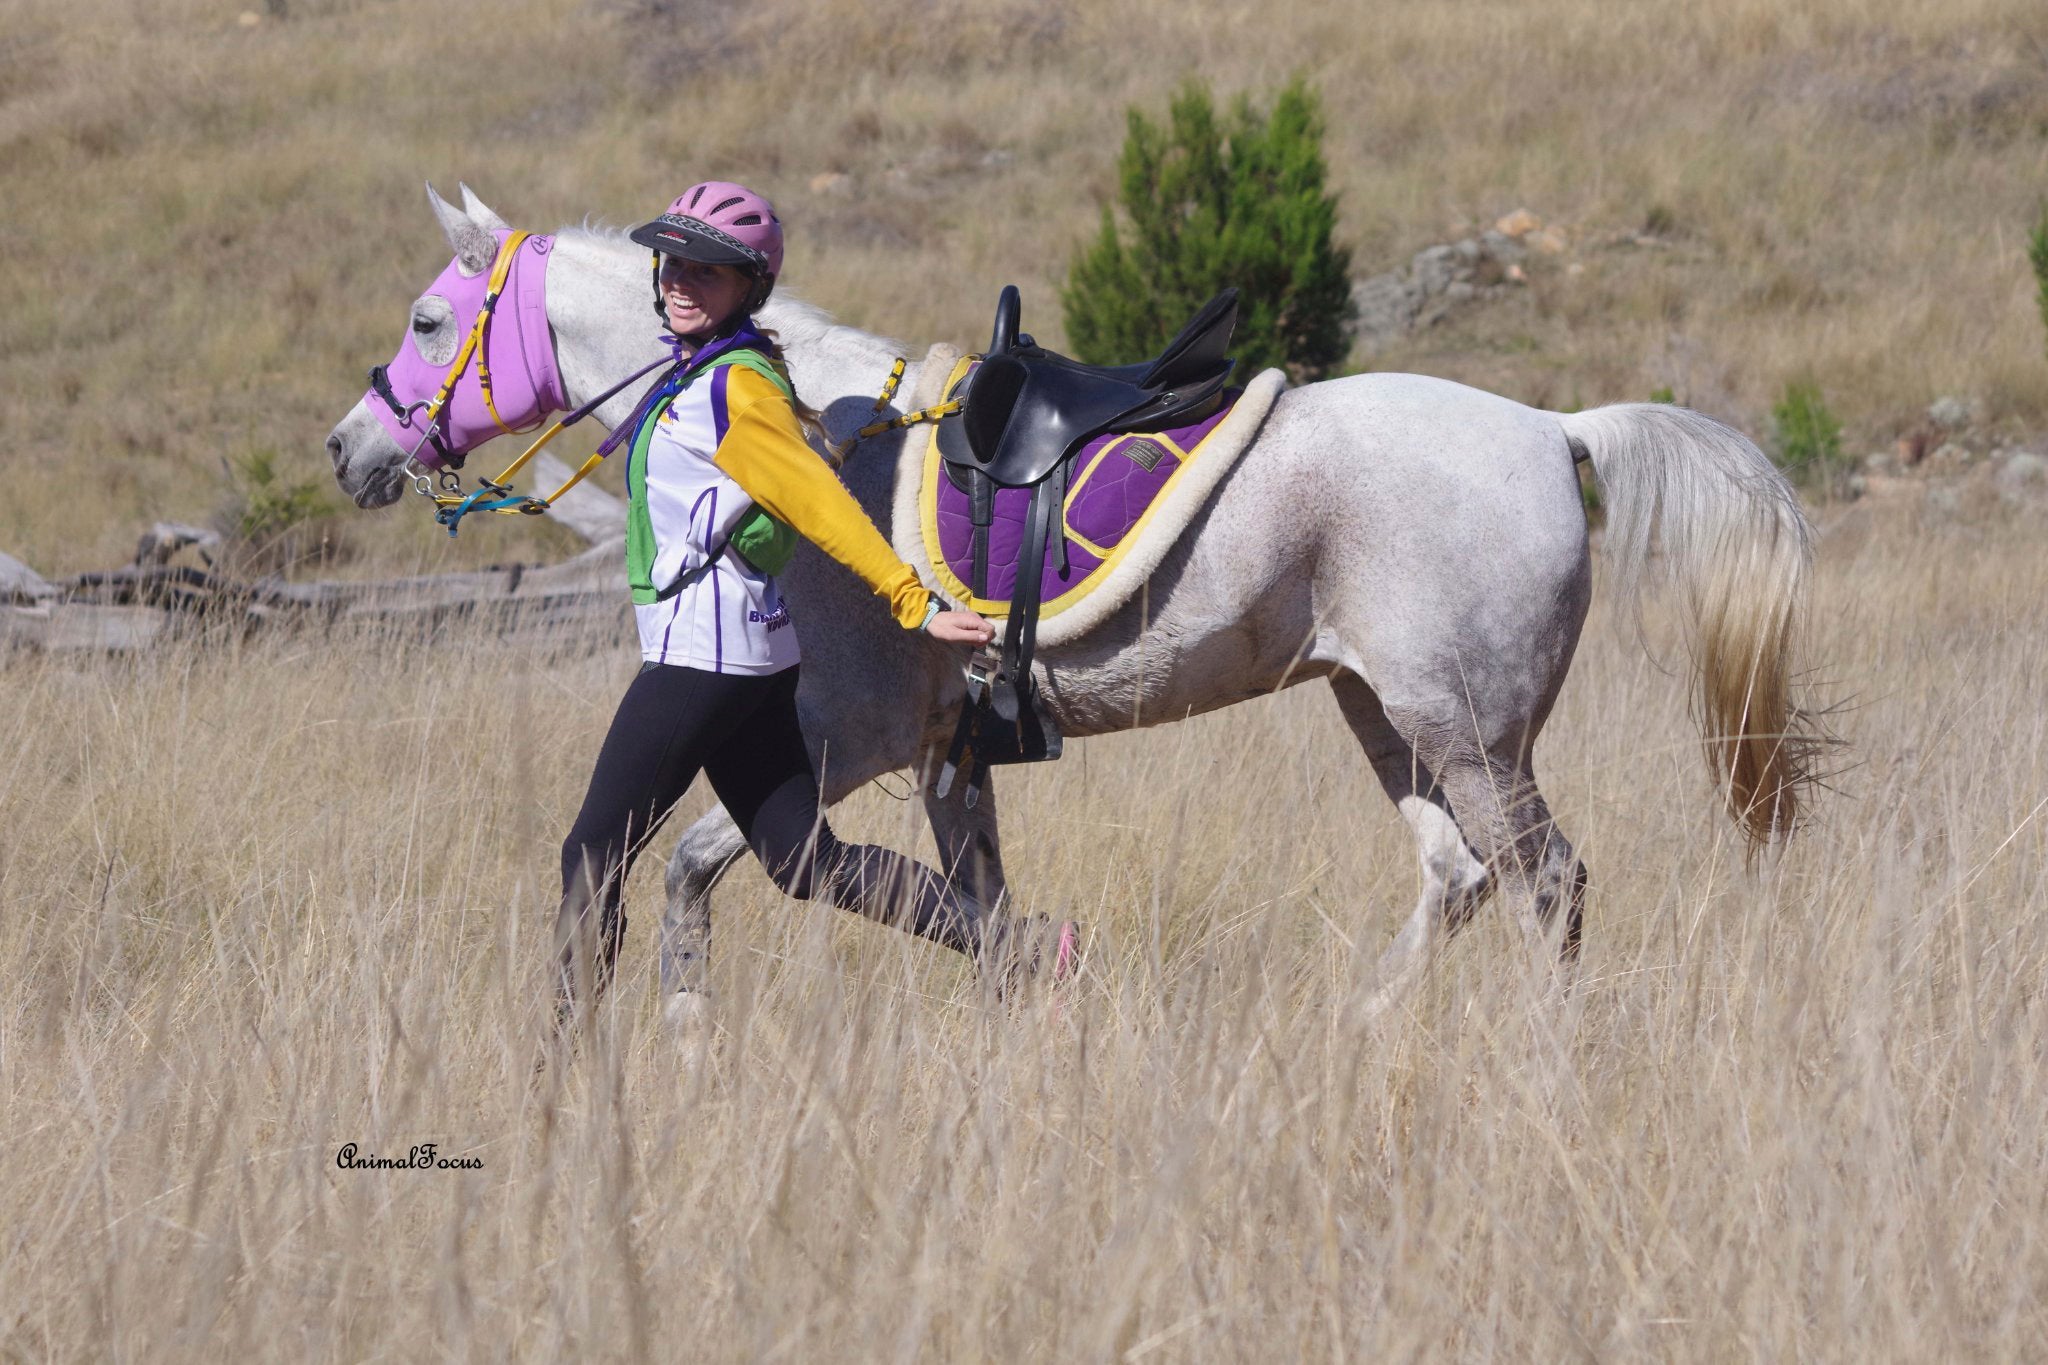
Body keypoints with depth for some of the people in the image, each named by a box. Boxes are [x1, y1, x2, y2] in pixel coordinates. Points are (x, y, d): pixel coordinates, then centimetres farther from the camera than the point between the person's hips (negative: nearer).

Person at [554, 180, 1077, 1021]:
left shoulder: (734, 389, -13)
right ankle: (1019, 949, 5)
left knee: (593, 855, -4)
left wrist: (914, 605, -12)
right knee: (809, 864, 9)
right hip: (750, 657, 10)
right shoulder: (697, 375, 15)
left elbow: (820, 505, -13)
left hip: (701, 659, -10)